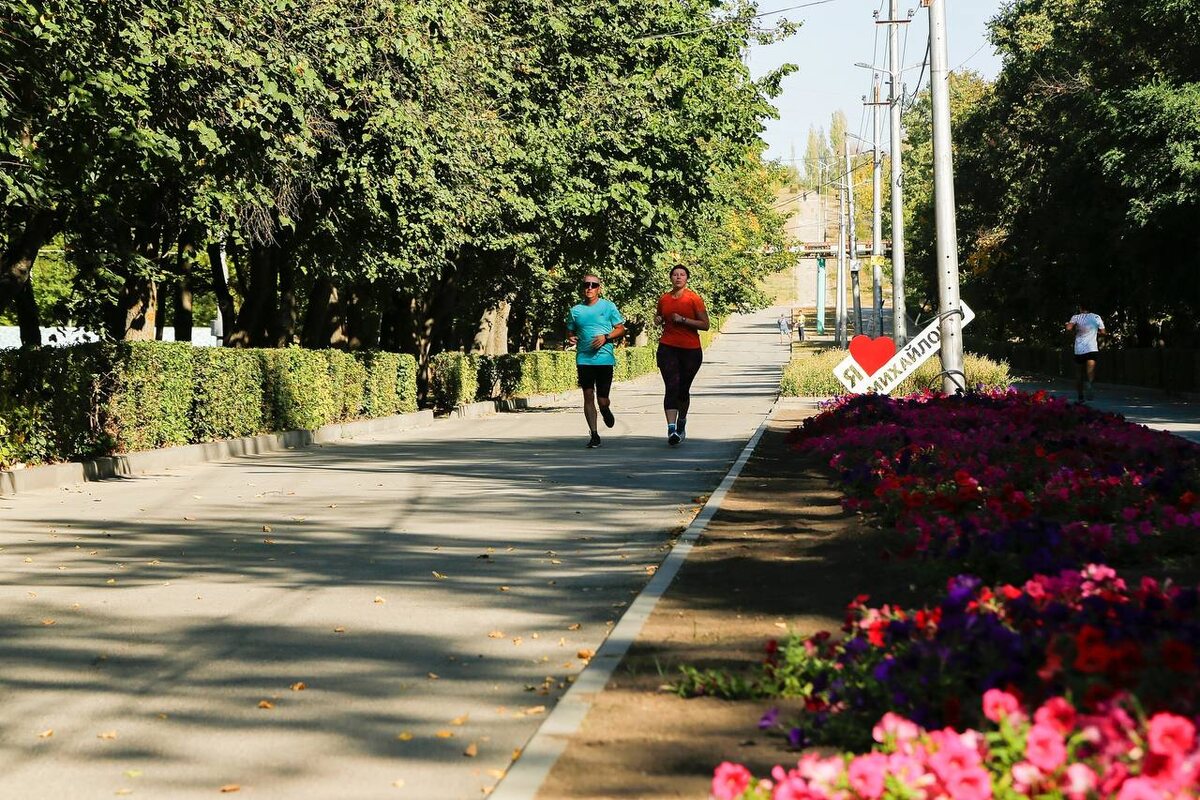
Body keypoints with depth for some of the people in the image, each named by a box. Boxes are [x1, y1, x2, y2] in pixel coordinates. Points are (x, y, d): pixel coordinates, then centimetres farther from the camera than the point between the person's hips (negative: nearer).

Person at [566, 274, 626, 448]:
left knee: (602, 400, -1)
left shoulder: (608, 306, 4)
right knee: (588, 397, -3)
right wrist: (571, 339, -4)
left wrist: (606, 337, -10)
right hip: (584, 359, 2)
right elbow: (570, 332, 19)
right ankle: (594, 435, 4)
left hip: (605, 359, -1)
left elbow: (621, 329, 7)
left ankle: (605, 410, 36)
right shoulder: (575, 310, 10)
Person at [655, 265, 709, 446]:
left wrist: (683, 320, -16)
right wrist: (658, 320, 4)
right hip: (668, 348, 1)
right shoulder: (664, 299, 8)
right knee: (671, 387, -13)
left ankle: (681, 422, 35)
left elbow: (705, 324, -7)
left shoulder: (693, 299, -3)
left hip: (691, 350, -1)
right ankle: (672, 429, -22)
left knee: (683, 389, 10)